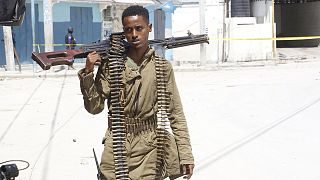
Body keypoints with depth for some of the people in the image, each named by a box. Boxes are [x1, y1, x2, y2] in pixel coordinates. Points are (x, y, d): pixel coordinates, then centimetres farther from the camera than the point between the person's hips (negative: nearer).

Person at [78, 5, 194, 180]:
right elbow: (94, 107, -3)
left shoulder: (162, 67, -1)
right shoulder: (111, 63, -2)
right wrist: (88, 72, -14)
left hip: (149, 149, 0)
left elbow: (176, 113, 2)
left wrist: (185, 154, -1)